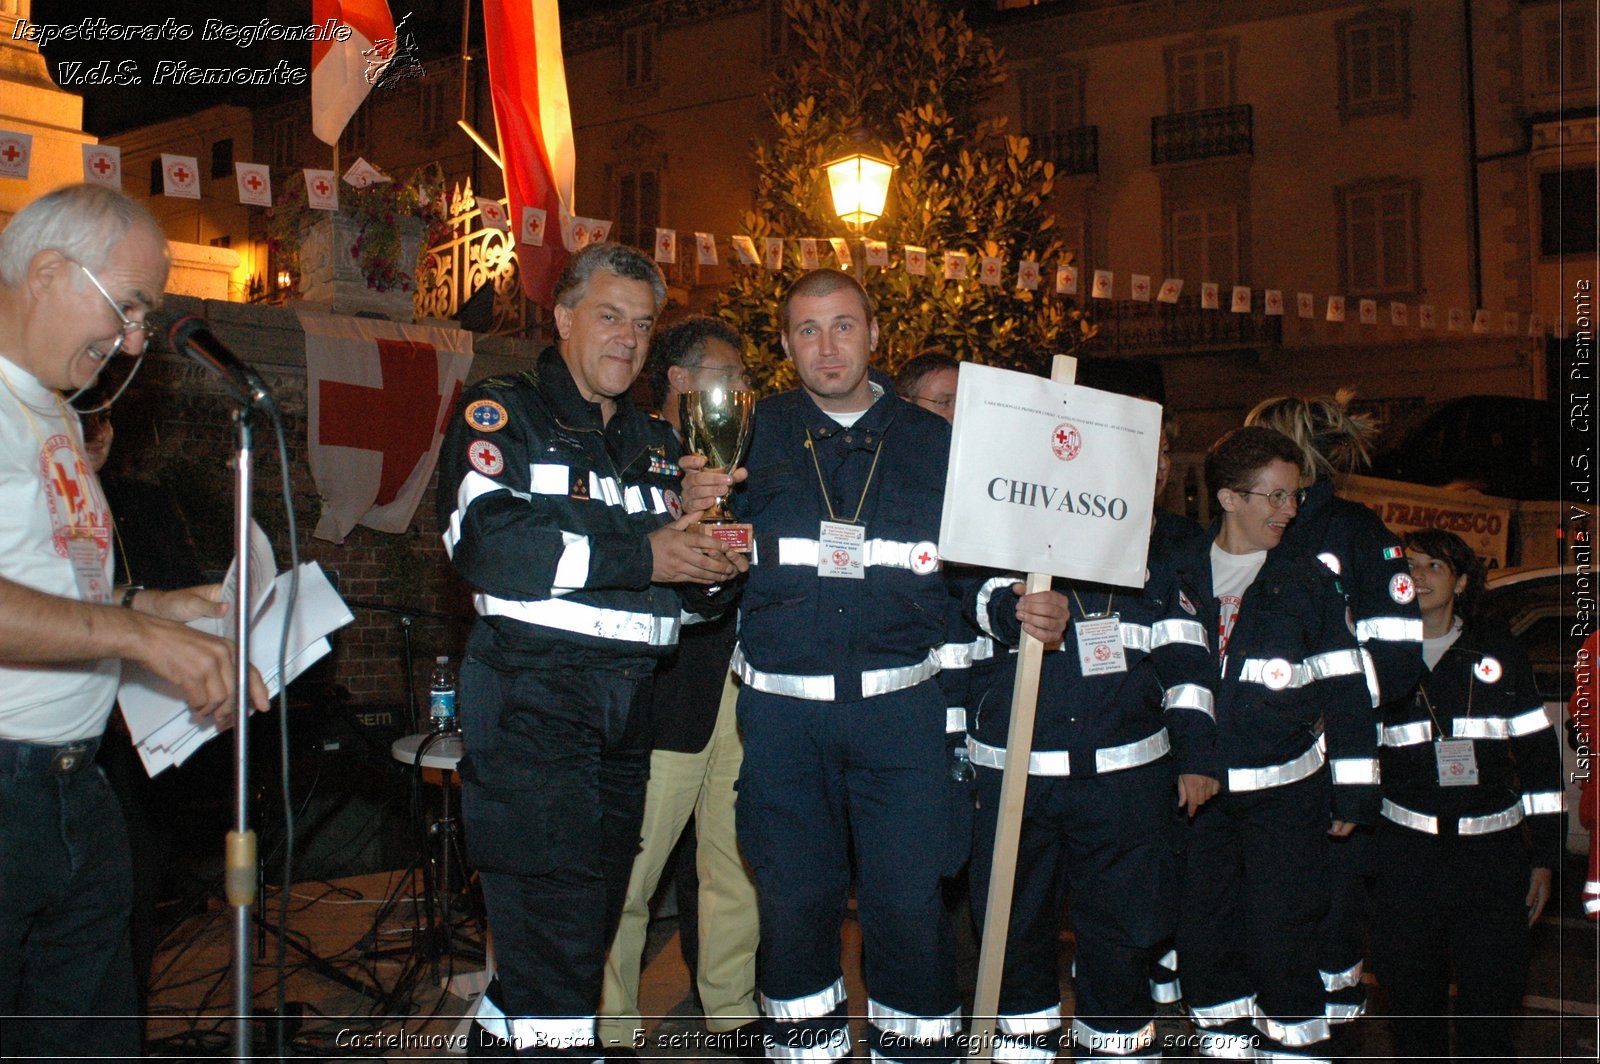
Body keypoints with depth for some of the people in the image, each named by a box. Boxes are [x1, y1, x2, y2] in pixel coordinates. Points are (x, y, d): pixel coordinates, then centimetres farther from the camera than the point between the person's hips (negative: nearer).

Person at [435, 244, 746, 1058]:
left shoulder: (655, 442, 20)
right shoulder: (501, 413, 1)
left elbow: (682, 582, 21)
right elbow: (485, 540, -18)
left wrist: (711, 565, -4)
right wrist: (641, 557, -18)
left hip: (624, 706, 7)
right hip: (531, 696, -7)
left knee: (595, 903, 13)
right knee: (555, 909, -11)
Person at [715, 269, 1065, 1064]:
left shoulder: (933, 442, 8)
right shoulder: (755, 434, 6)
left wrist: (1024, 610, -7)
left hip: (899, 708, 0)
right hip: (782, 708, 0)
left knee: (909, 901, 1)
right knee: (795, 900, 9)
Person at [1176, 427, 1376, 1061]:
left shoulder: (1309, 580, 2)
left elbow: (1345, 691, 2)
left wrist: (1352, 791, -1)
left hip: (1287, 791, -2)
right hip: (1201, 791, 2)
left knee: (1279, 937, -2)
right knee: (1203, 932, 6)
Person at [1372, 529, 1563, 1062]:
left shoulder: (1497, 648, 7)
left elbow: (1540, 752, 9)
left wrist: (1544, 854, 5)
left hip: (1494, 851, 0)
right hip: (1405, 851, 0)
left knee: (1491, 999, 1)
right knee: (1411, 996, 6)